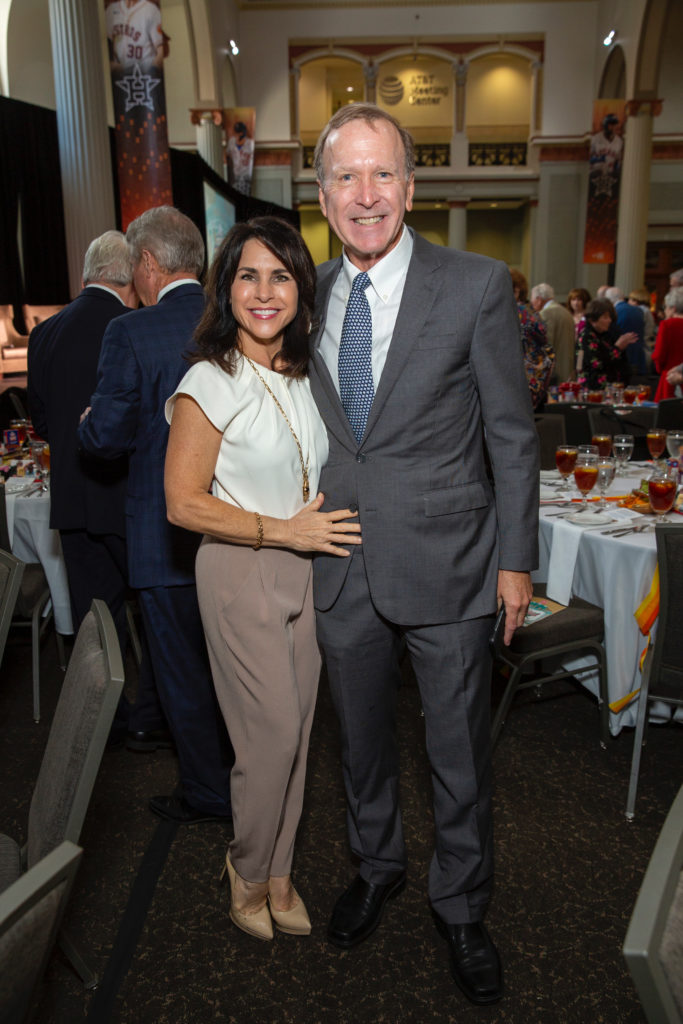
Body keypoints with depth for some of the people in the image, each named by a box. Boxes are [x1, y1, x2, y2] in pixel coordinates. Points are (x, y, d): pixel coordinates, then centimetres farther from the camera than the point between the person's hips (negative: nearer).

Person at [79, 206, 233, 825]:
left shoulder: (130, 334, -16)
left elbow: (106, 438, -15)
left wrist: (88, 423, 7)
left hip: (168, 536, -6)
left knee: (183, 670, 12)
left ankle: (209, 794, 27)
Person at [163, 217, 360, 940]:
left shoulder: (302, 376, 7)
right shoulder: (209, 384, -14)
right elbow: (183, 503, -16)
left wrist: (321, 524, 5)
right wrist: (285, 531, -17)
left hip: (304, 569, 7)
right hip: (241, 576, -6)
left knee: (294, 731, 14)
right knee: (271, 738, 1)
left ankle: (278, 873, 35)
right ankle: (247, 876, 30)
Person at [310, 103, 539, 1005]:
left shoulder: (477, 286, -8)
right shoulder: (309, 294, 4)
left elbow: (512, 433, -5)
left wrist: (515, 559, -5)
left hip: (446, 567, -3)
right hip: (342, 570, 4)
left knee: (460, 752, 13)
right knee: (361, 739, 21)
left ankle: (460, 905, 39)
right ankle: (377, 867, 48)